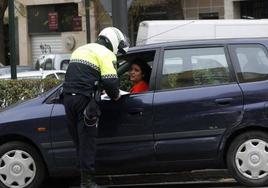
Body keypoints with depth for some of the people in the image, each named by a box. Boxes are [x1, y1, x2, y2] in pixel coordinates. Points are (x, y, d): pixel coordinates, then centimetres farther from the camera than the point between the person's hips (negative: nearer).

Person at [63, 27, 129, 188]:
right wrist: (115, 95, 6)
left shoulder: (81, 49, 25)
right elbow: (110, 81, -13)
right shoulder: (105, 54, -1)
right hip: (84, 99, -7)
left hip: (68, 96, 8)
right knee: (87, 141, -2)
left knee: (79, 140, 14)